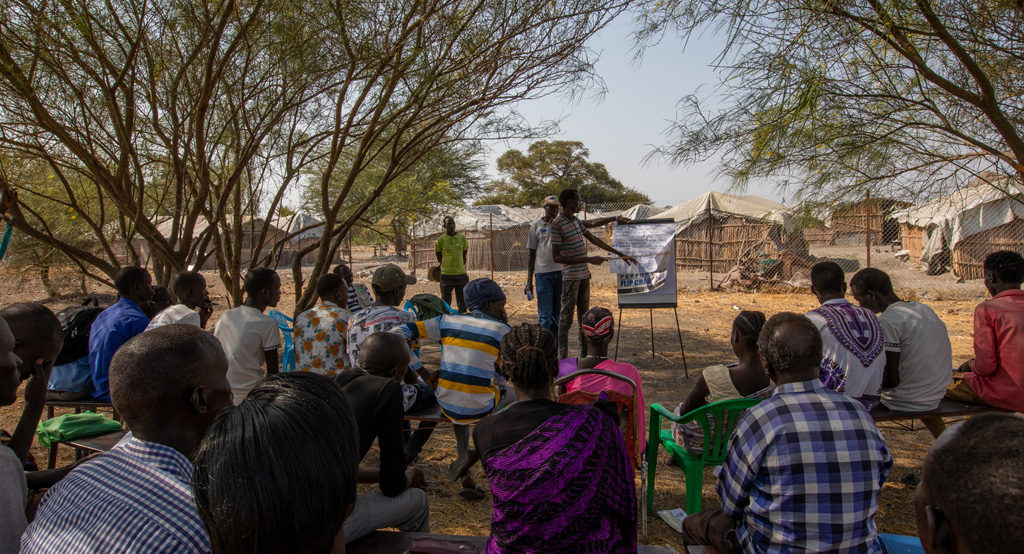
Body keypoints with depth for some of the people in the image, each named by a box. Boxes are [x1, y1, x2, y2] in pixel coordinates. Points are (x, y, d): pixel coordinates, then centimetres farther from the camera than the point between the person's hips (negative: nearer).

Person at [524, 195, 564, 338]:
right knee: (545, 314, -4)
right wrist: (529, 281, 0)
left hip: (561, 273, 3)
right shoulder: (536, 226, 3)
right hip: (543, 273, -3)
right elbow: (531, 255, 3)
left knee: (557, 313, 8)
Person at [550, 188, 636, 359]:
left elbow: (595, 240, 22)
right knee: (566, 318, -3)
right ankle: (563, 360, 4)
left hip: (584, 276, 9)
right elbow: (556, 257, -21)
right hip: (570, 277, -9)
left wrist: (620, 253, 22)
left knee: (584, 316, 14)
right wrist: (589, 259, -21)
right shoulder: (557, 225, -15)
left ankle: (584, 355, 23)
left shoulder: (577, 222, 12)